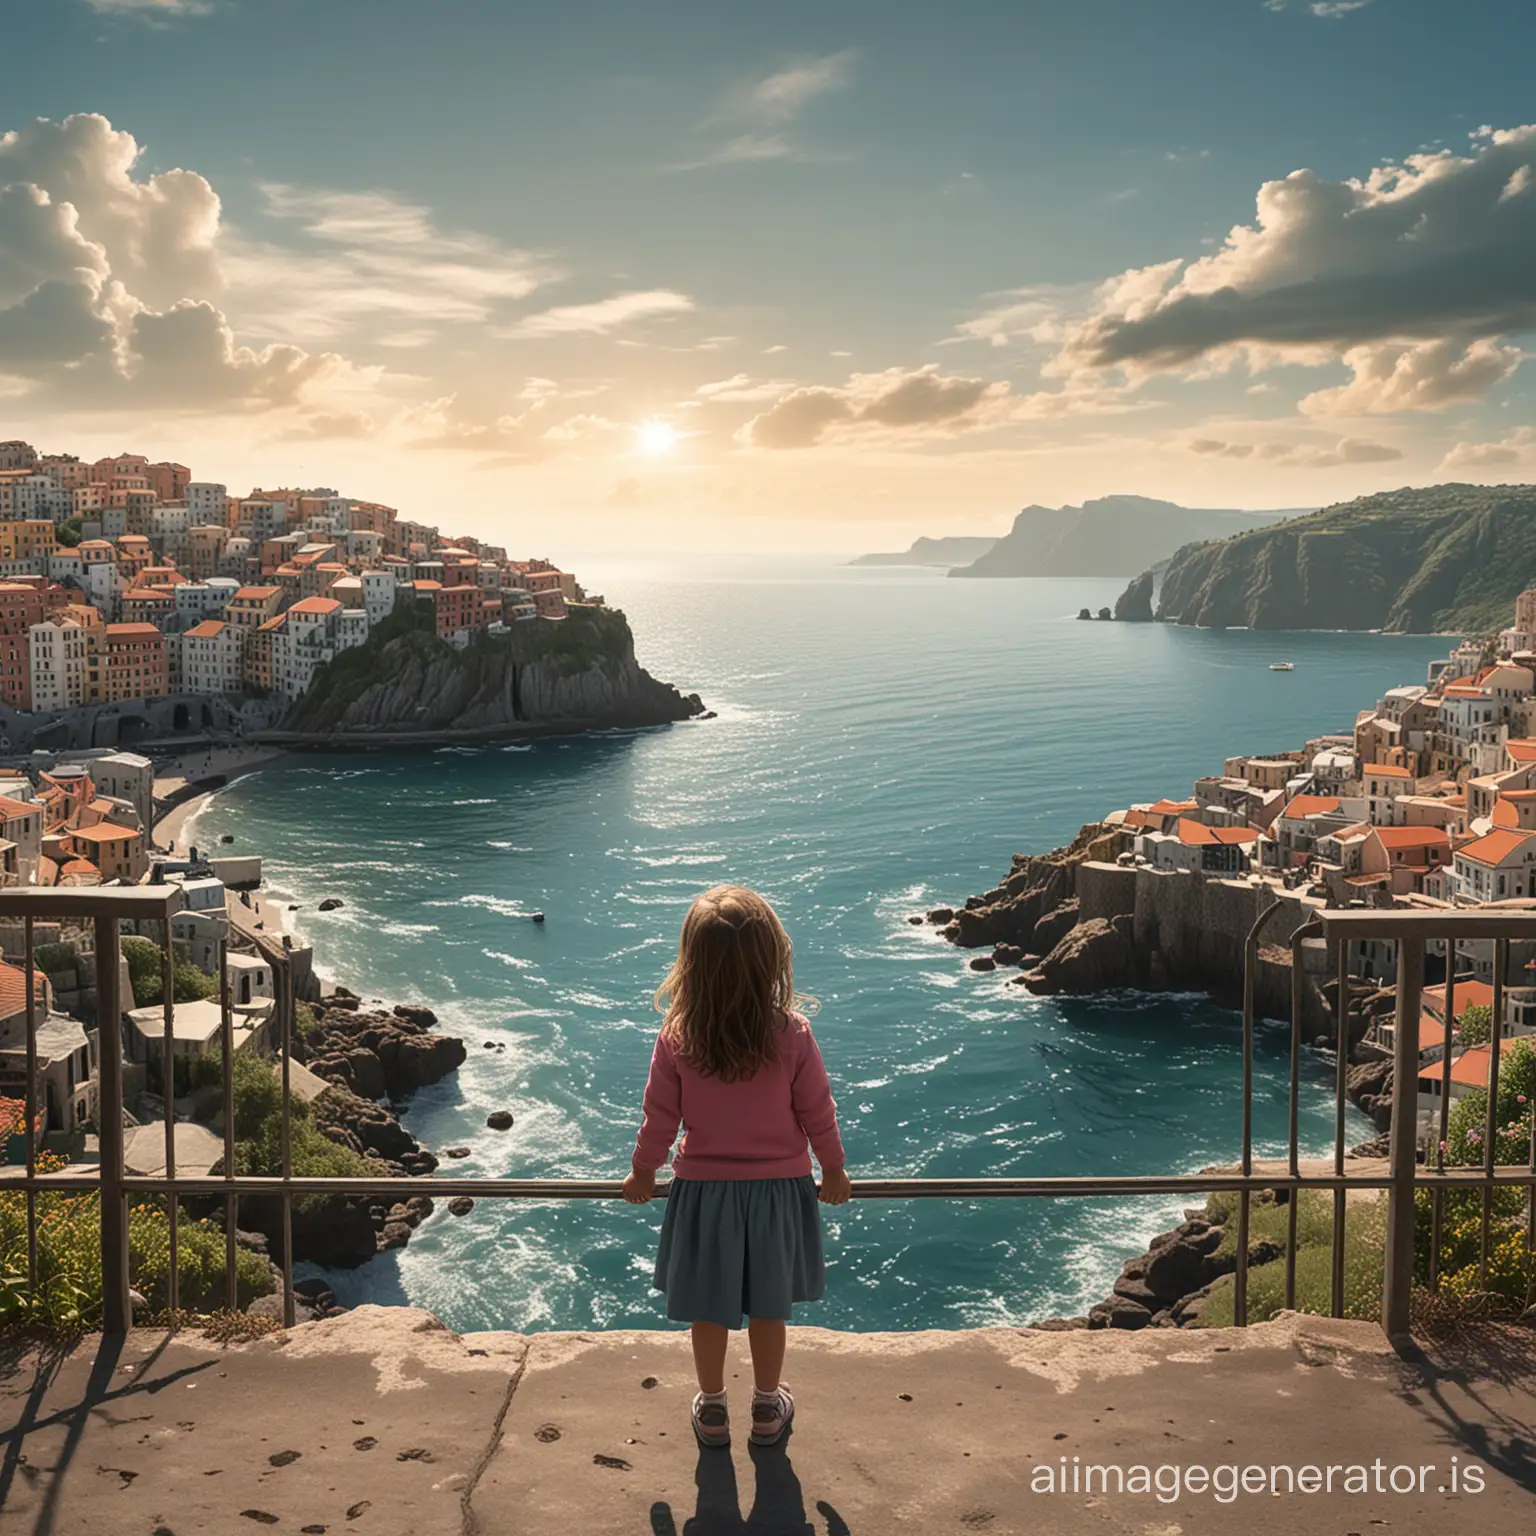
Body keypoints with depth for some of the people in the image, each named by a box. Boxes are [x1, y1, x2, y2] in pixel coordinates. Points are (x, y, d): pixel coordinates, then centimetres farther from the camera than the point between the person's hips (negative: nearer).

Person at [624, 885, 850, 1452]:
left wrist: (643, 1173, 11)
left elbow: (660, 1117, -6)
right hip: (779, 1188, 0)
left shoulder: (676, 1038, -18)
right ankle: (767, 1409, 35)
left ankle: (712, 1410, 34)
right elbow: (818, 1113, -8)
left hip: (703, 1191, 0)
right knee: (769, 1306, 19)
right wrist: (833, 1171, 10)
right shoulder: (793, 1034, -19)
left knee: (708, 1308, 18)